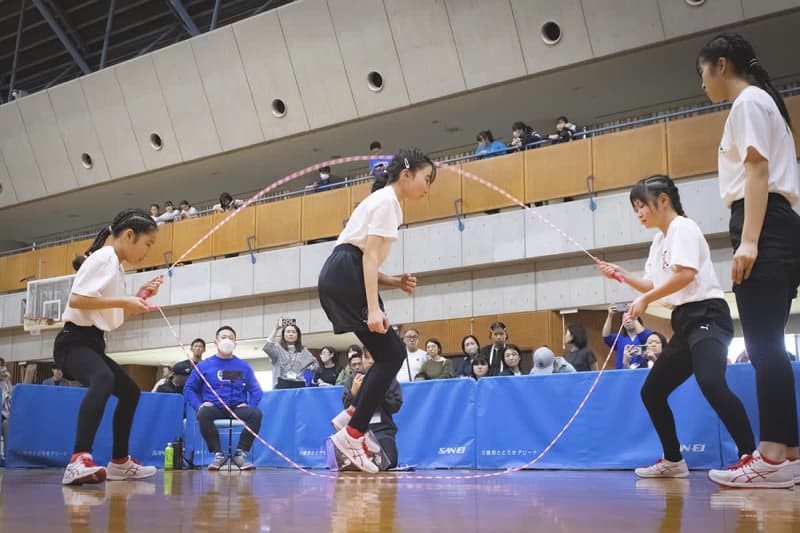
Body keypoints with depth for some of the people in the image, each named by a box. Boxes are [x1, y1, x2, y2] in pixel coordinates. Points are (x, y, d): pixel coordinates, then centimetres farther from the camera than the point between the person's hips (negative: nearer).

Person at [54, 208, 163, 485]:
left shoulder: (115, 265, 18)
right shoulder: (103, 257, -11)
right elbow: (76, 299, -24)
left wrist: (138, 297, 16)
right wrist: (124, 301, -19)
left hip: (92, 343, 11)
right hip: (75, 341, -11)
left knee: (130, 391, 21)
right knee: (103, 379, -38)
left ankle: (119, 461, 33)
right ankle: (79, 460, -53)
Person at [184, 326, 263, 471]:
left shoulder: (244, 366, 14)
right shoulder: (204, 365, 11)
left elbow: (256, 390, 13)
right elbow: (189, 389, 10)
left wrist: (249, 405, -8)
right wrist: (199, 405, -8)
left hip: (237, 408, 1)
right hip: (214, 408, -1)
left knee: (256, 413, -30)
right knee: (203, 414, -36)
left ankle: (240, 454, -17)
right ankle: (218, 454, -20)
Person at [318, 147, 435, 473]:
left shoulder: (387, 202, 25)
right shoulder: (387, 200, -5)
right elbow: (369, 256, -16)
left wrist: (395, 282, 9)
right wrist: (373, 308, -23)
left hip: (340, 278, 10)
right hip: (345, 276, -10)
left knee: (390, 355, 7)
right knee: (391, 355, -9)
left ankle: (352, 419, 5)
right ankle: (352, 435, -9)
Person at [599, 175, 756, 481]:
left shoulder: (682, 227, -6)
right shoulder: (659, 241, 21)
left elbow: (685, 274, -20)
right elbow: (654, 286, 28)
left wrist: (645, 300, -13)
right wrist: (623, 276, 13)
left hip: (706, 315, -10)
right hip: (685, 323, 10)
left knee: (711, 383, -34)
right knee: (651, 391, 11)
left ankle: (750, 457, -34)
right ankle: (673, 462, 21)